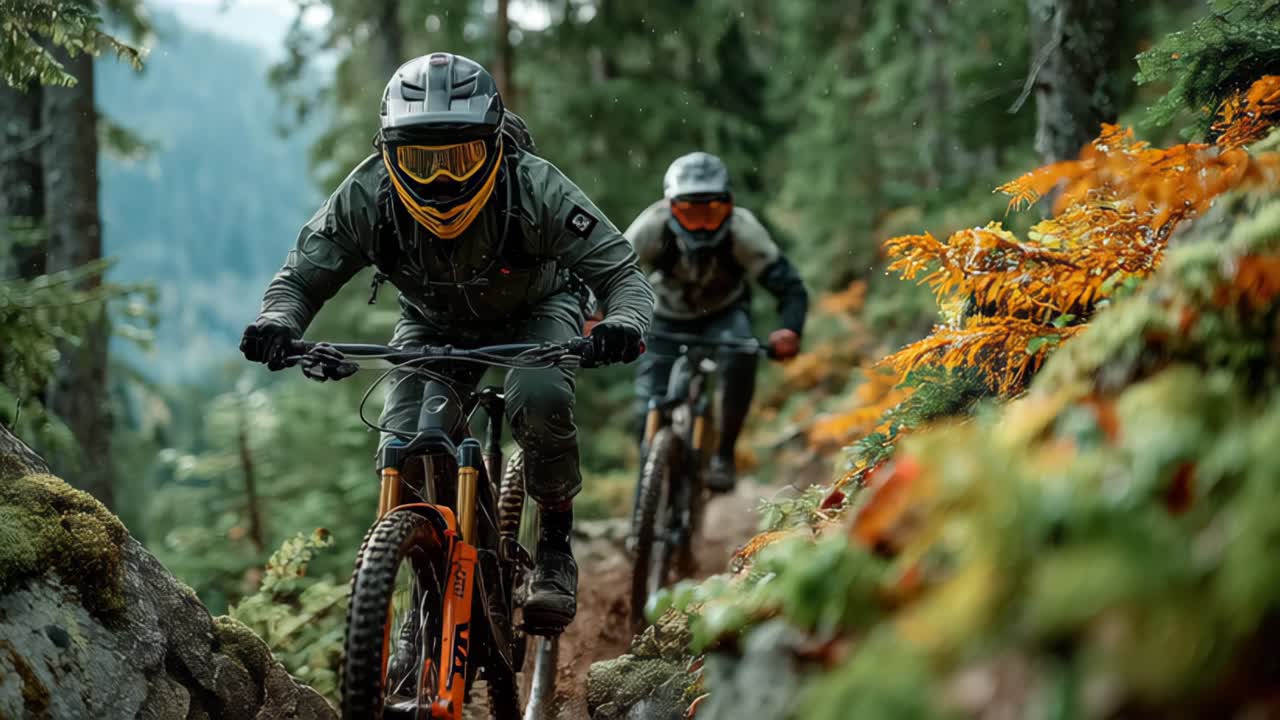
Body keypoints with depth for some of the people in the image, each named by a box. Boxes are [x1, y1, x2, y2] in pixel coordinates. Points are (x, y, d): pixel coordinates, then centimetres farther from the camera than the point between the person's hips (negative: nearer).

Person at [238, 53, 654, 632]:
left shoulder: (535, 189, -34)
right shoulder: (366, 197, -29)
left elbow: (622, 271, -28)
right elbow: (299, 278, -18)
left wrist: (625, 324, -51)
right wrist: (277, 324, -41)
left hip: (535, 312, -2)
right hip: (434, 324, 2)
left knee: (538, 399, -34)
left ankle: (556, 542, -9)